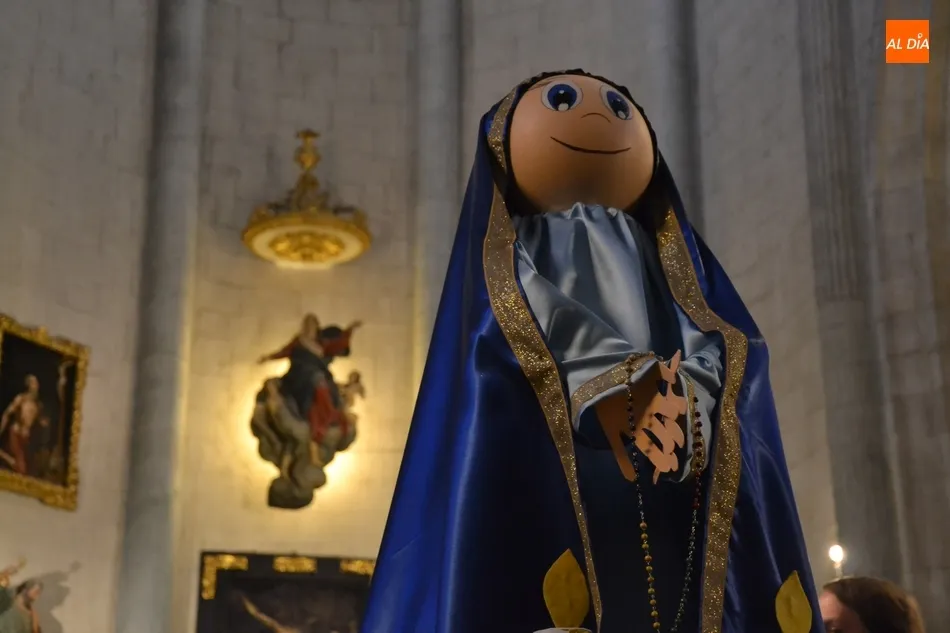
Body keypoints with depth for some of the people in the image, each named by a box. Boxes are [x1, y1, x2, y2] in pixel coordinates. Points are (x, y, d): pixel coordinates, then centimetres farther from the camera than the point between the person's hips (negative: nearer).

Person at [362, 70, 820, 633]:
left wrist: (685, 387, -12)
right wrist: (620, 374, -19)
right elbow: (532, 308, -4)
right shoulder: (519, 244, 19)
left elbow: (720, 336, 11)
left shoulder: (658, 248, 29)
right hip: (559, 463, -4)